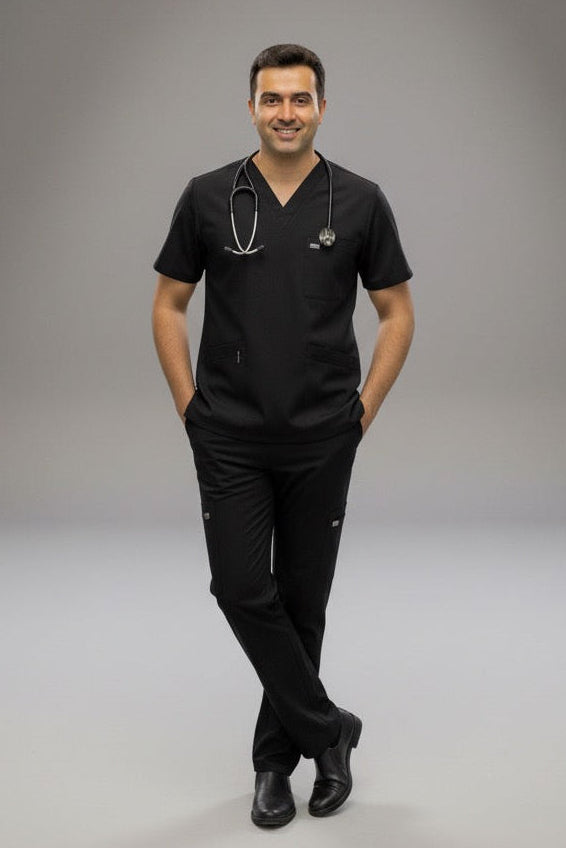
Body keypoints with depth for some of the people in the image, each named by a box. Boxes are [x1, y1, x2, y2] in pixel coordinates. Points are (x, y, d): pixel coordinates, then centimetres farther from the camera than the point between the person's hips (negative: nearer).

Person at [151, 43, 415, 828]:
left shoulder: (360, 202, -2)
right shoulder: (208, 198, -1)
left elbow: (397, 312, 4)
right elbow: (169, 306, 5)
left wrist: (363, 409, -2)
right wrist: (190, 407, -1)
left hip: (321, 441, 0)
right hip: (230, 439, 0)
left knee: (301, 600, 8)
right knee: (242, 590, -7)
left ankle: (276, 757, 24)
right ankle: (327, 729, 12)